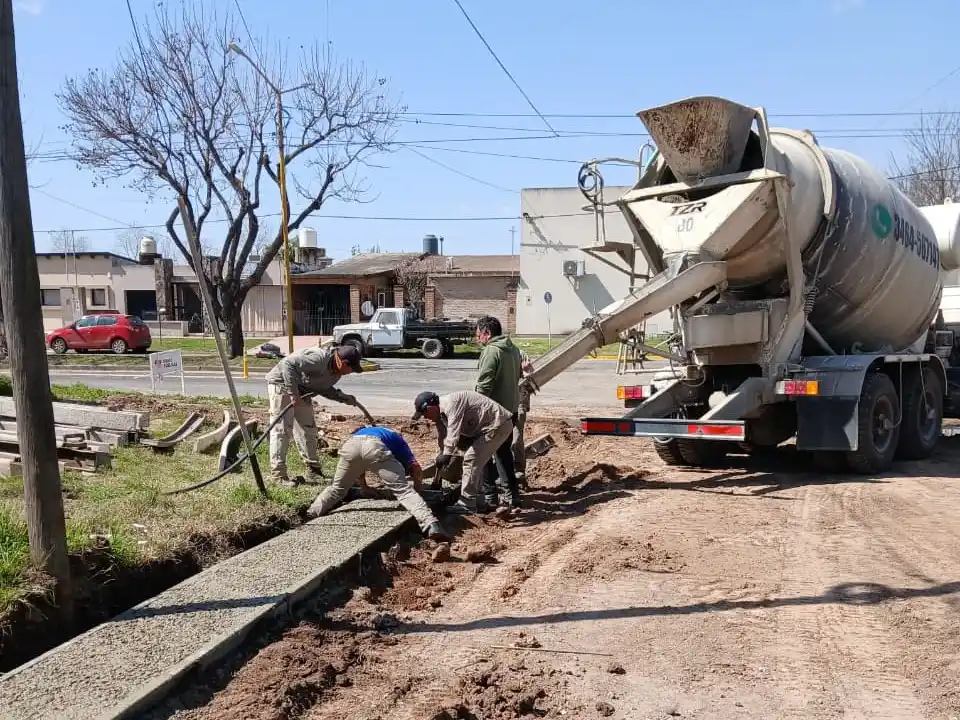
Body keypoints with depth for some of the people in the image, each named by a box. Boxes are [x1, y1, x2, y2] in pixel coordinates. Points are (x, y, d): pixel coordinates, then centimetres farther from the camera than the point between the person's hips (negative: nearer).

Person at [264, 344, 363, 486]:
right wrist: (293, 393, -36)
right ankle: (278, 474, -6)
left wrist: (343, 397, -6)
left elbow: (323, 388, 9)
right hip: (281, 383, -9)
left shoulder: (337, 371, -3)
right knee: (282, 429, -10)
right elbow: (288, 363, -37)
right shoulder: (319, 358, -33)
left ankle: (313, 470, 21)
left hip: (300, 389, 9)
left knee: (308, 428, 11)